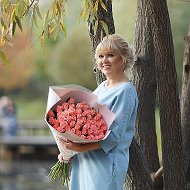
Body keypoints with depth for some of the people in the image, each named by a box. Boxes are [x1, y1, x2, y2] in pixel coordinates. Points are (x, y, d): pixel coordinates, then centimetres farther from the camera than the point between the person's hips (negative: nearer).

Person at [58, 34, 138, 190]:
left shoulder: (125, 92, -10)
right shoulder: (102, 87, 15)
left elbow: (114, 135, -17)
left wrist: (80, 148, -23)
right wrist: (68, 150, 6)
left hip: (107, 163, -8)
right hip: (83, 160, 8)